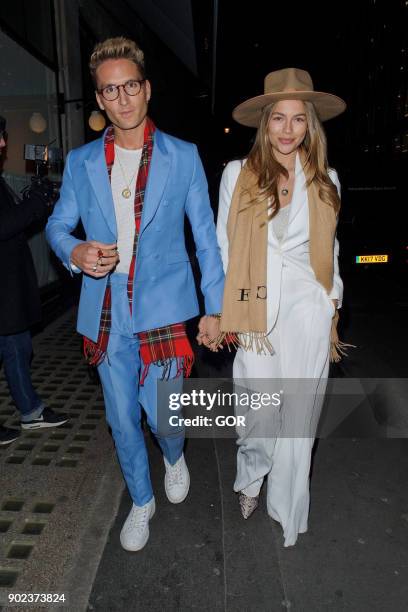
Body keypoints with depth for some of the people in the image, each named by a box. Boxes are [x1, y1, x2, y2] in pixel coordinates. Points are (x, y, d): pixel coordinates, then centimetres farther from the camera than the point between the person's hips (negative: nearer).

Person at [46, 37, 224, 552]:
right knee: (122, 421, 13)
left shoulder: (183, 156, 1)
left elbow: (205, 235, 2)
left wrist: (213, 307, -1)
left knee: (162, 417, 1)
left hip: (164, 307, -2)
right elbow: (58, 224, 12)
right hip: (106, 312, 3)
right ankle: (141, 501, 41)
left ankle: (174, 458, 41)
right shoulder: (80, 162, 6)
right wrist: (75, 253, -12)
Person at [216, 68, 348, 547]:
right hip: (257, 308, -2)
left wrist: (333, 304, 13)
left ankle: (287, 512, 33)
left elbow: (330, 247, 15)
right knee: (259, 412, 1)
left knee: (299, 414, 8)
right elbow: (224, 246, 1)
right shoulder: (238, 174, -1)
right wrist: (225, 312, -1)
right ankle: (250, 480, 37)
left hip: (309, 310, 2)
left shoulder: (325, 179, 7)